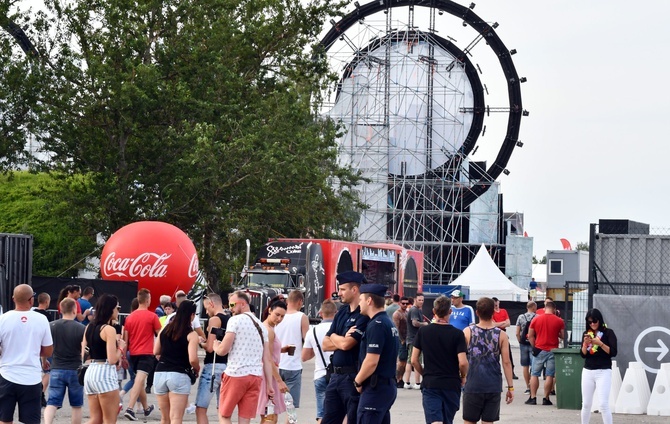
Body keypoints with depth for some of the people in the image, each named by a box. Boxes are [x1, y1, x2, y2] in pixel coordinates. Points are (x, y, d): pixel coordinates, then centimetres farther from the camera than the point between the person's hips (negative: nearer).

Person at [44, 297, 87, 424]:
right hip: (75, 371, -1)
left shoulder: (51, 326, -2)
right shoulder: (81, 328, -9)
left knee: (52, 403, -1)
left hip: (57, 370, 1)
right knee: (76, 405, 12)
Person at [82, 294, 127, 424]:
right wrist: (121, 347, 2)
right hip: (105, 374, -8)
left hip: (90, 372, 8)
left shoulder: (89, 327, 12)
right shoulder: (109, 329, -11)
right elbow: (112, 359, -17)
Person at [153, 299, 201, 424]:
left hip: (160, 374, 5)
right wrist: (197, 370, 5)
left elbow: (156, 352, 15)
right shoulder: (191, 334, -7)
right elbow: (193, 359, -15)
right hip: (179, 376, -5)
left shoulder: (165, 329, 9)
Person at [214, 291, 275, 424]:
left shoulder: (235, 320, -5)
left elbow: (223, 350, -11)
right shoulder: (261, 326, 15)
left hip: (235, 374, -6)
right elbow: (267, 359, 12)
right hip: (256, 377, 6)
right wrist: (269, 385, 13)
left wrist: (216, 347, 11)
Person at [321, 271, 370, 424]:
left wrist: (334, 337, 1)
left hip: (354, 377, -8)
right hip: (336, 375, 9)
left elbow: (346, 344, -21)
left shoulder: (364, 315, -13)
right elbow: (325, 345, 11)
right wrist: (342, 340, -8)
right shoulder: (342, 312, 13)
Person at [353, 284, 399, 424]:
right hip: (389, 385, 10)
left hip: (375, 388, -10)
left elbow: (371, 361, -22)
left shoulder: (376, 325, -15)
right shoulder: (390, 323, 16)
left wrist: (357, 381, -7)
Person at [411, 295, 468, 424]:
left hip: (430, 384, 0)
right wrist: (463, 377, 8)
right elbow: (463, 362, -12)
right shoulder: (457, 334, -7)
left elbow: (414, 360, 1)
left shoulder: (423, 331, -1)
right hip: (452, 384, 0)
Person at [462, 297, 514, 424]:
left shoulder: (468, 332, -3)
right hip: (493, 387, 1)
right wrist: (511, 387, 3)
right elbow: (506, 362, -3)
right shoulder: (501, 335, -2)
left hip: (472, 386, -1)